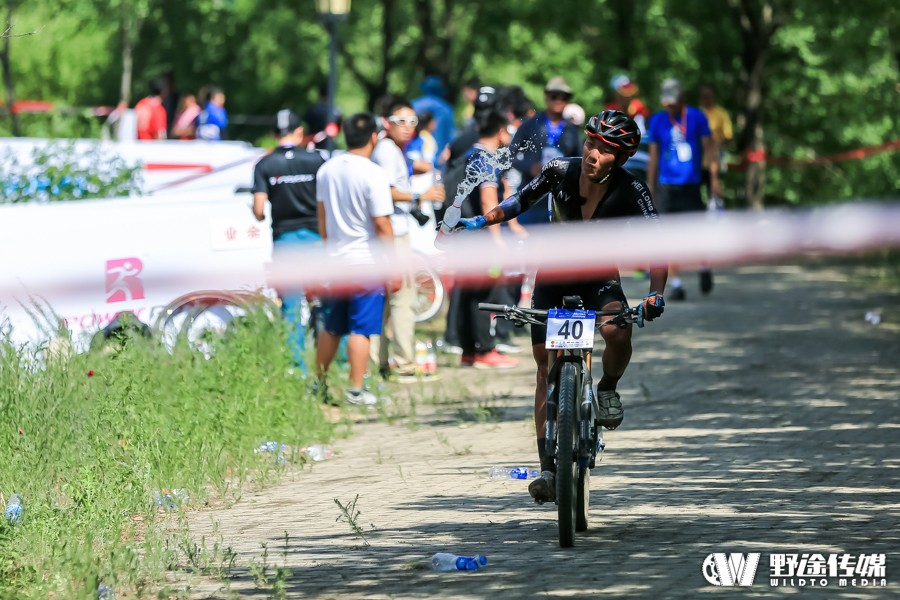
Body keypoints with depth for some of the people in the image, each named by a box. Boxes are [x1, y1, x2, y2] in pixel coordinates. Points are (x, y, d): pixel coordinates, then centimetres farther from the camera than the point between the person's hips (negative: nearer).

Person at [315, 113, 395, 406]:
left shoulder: (326, 170, 5)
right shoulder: (373, 174, -16)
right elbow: (382, 225, -16)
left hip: (336, 260, 7)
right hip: (366, 261, -7)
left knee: (331, 328, 16)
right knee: (361, 330, -3)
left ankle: (319, 384, 23)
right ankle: (356, 390, -3)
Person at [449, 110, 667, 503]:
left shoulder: (630, 191, -21)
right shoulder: (560, 172, -17)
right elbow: (523, 201, 1)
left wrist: (655, 294, -41)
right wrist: (480, 221, -13)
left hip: (599, 280, -2)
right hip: (553, 278, 2)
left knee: (618, 332, -33)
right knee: (547, 369, -2)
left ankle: (608, 390, -1)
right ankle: (548, 467, 3)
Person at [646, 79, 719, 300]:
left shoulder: (696, 117, 2)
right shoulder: (657, 121, 6)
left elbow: (709, 149, 5)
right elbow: (654, 156, 11)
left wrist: (714, 180, -1)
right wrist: (650, 188, 10)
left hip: (691, 186, -1)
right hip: (667, 186, 1)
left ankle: (704, 269, 26)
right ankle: (676, 284, 0)